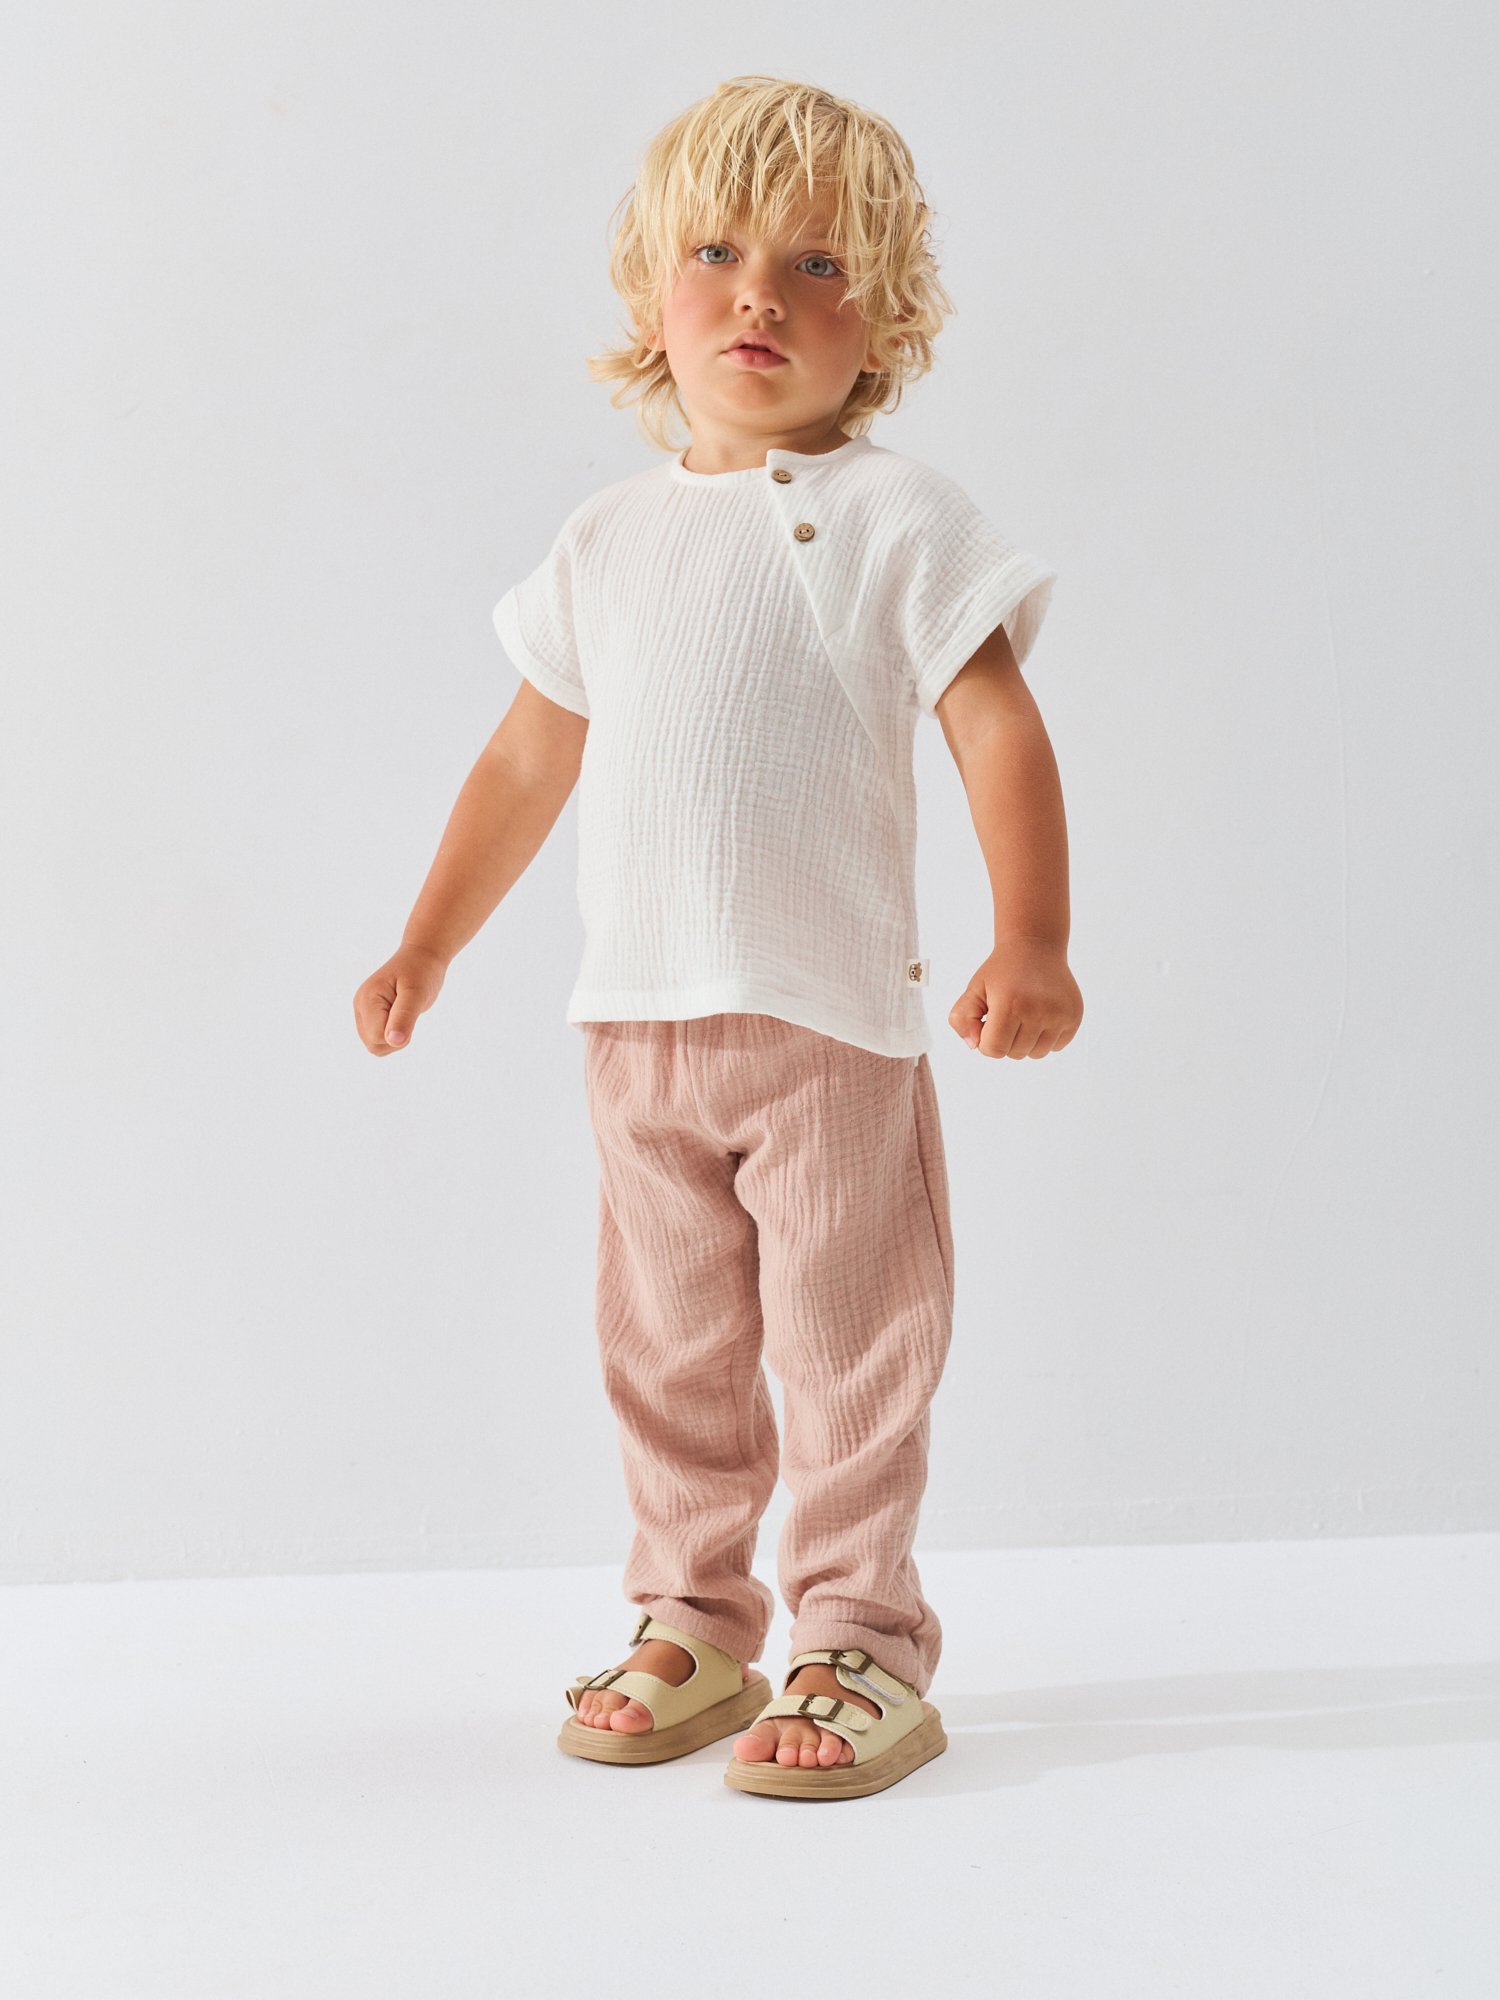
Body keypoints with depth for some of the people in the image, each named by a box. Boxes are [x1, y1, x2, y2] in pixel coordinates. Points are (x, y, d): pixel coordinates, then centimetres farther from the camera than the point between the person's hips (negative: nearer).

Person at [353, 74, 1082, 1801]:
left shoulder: (895, 518, -3)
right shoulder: (609, 535, 12)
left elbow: (998, 728, -10)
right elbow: (531, 759, 20)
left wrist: (1032, 941, -21)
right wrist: (428, 944, 21)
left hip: (829, 1018, -5)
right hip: (634, 1017, 5)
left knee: (845, 1343, 1)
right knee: (664, 1345, 13)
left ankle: (858, 1643, 13)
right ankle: (691, 1622, 28)